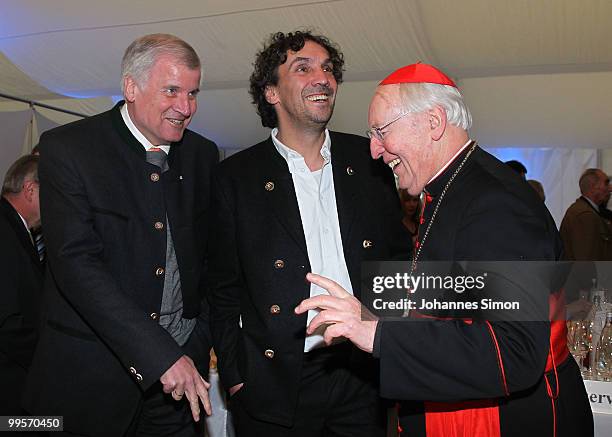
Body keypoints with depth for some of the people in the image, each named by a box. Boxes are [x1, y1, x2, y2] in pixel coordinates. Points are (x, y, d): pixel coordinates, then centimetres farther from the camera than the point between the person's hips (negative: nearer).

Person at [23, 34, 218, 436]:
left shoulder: (203, 155, 4)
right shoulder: (67, 149, -10)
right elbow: (76, 263, -19)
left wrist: (197, 344, 2)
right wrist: (159, 356, -23)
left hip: (181, 367, 4)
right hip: (91, 377, -3)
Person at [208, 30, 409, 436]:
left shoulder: (370, 159, 3)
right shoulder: (236, 175, -4)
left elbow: (399, 252, 10)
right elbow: (224, 290, 0)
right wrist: (235, 378, -3)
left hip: (364, 375, 3)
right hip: (277, 384, -2)